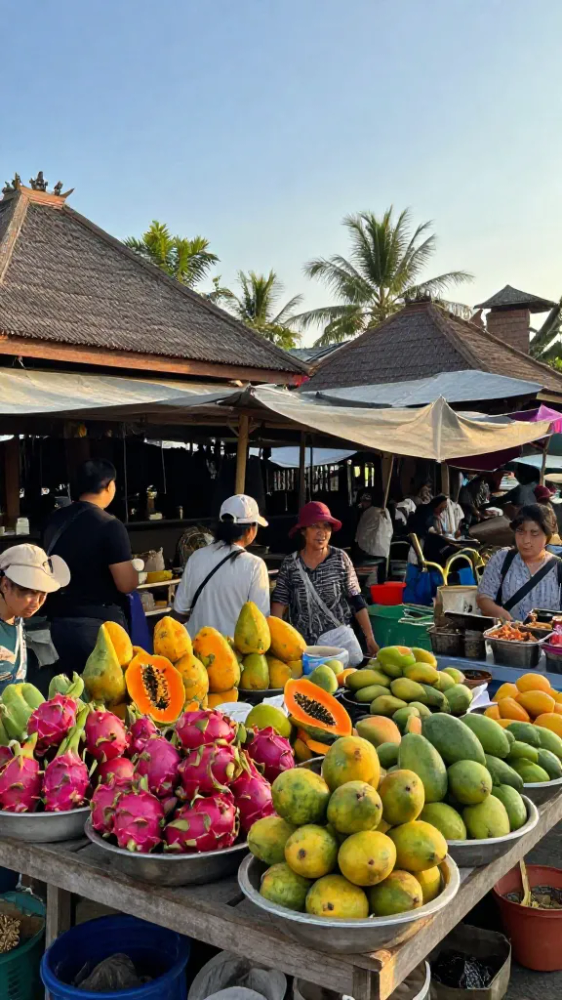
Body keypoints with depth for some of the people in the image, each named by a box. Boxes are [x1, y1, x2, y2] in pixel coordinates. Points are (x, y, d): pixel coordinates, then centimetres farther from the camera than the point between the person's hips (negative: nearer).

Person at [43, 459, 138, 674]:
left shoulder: (55, 520, 5)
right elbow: (126, 584, -18)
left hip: (59, 620, 6)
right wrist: (134, 570, 2)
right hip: (98, 622, -6)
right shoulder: (109, 525, -16)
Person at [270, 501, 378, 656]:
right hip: (302, 644, 1)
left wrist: (370, 638, -7)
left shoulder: (340, 559, -5)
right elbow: (279, 602, -4)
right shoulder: (289, 564, -4)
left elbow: (357, 601, -4)